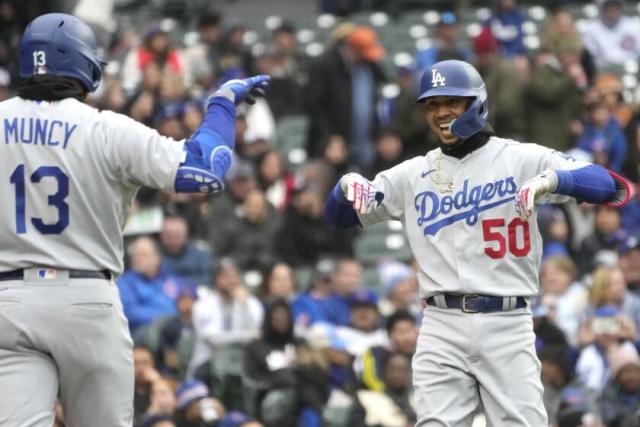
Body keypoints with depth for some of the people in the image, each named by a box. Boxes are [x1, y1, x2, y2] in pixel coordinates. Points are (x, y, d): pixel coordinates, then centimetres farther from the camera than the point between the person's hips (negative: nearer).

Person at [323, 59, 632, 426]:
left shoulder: (521, 159, 2)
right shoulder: (414, 174, 13)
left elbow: (613, 187, -8)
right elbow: (338, 217, 16)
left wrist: (551, 180, -28)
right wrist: (348, 186, -7)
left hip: (507, 325, -3)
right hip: (442, 326, 3)